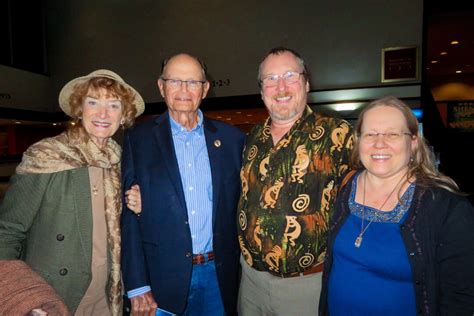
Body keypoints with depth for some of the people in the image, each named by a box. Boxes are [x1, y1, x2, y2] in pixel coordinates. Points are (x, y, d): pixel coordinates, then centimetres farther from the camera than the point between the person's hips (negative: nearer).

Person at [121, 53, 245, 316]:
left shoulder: (231, 138, 1)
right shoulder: (138, 139, -3)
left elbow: (240, 205, 3)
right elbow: (129, 215, -4)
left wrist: (242, 264, 0)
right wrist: (137, 286, -7)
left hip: (218, 276, 2)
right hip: (162, 277, -1)